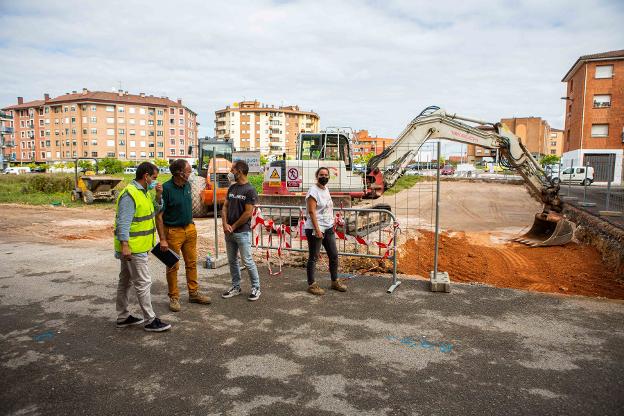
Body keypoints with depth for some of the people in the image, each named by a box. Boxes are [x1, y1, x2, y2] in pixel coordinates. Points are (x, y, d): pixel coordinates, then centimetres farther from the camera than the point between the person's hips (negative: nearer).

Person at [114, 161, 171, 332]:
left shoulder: (142, 192, 13)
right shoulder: (129, 194, -18)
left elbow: (153, 212, 19)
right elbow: (123, 222, -23)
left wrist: (158, 196, 4)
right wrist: (124, 245, -27)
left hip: (138, 247, 10)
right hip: (132, 248, -10)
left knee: (126, 282, 17)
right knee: (143, 283, -4)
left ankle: (123, 317, 28)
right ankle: (150, 321, 4)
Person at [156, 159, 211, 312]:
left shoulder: (187, 185, 4)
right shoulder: (166, 189, -18)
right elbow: (159, 215, -16)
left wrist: (191, 226, 15)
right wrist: (162, 239, -18)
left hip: (190, 229, 7)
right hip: (173, 231, -7)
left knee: (192, 263, 13)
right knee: (173, 266, 6)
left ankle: (194, 293, 26)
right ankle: (174, 297, 19)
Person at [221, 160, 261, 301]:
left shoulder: (250, 190, -11)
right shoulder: (232, 188, 11)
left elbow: (248, 213, -15)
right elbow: (225, 206, 11)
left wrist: (233, 226, -11)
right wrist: (225, 224, -5)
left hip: (242, 232, -7)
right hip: (229, 231, 7)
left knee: (247, 261, -2)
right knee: (232, 260, 13)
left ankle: (256, 288, 12)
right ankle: (236, 287, 26)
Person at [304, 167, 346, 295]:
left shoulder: (326, 189, 13)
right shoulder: (313, 191, -13)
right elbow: (312, 211, -19)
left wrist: (332, 224, 19)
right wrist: (317, 229, -24)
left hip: (328, 228, 9)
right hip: (315, 229, -9)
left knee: (334, 255, 13)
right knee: (313, 257, 1)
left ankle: (335, 281, 27)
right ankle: (311, 285, 12)